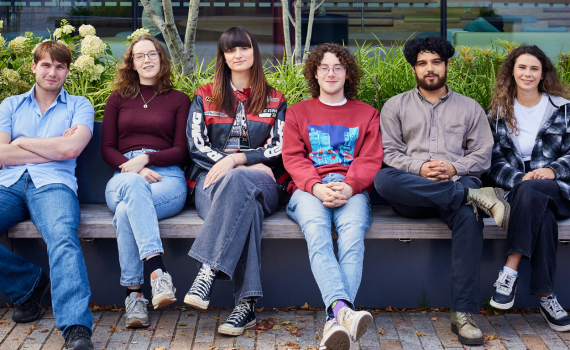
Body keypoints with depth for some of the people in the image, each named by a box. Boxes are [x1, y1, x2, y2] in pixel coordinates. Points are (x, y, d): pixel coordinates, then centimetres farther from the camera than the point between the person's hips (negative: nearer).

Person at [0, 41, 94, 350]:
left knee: (63, 238, -35)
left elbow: (71, 148, -2)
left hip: (53, 184, -3)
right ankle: (30, 284, -4)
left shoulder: (79, 106, 18)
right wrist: (54, 148, 4)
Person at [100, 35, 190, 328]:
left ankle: (134, 293, -38)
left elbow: (181, 151, 9)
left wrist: (145, 158, -9)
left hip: (167, 176, -1)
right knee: (134, 186, -41)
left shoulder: (179, 100, 19)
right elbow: (107, 149, 13)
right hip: (123, 179, 1)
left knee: (126, 211, -37)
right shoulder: (118, 99, 24)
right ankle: (157, 271, -53)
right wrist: (133, 170, -7)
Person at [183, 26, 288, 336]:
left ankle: (207, 272, -48)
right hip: (212, 178, 0)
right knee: (244, 206, -38)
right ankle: (246, 303, -47)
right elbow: (196, 146, 6)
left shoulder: (274, 100, 20)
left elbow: (279, 149, 7)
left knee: (235, 182, -39)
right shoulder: (205, 97, 19)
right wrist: (251, 166, -7)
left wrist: (236, 160, -11)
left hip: (262, 182, 0)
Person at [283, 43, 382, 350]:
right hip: (310, 188, 0)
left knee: (353, 231, -35)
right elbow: (292, 158, 9)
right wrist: (317, 187, -12)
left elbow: (371, 161, 9)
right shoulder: (298, 112, 23)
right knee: (315, 229, -36)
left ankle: (335, 320, -50)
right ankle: (344, 309, -55)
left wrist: (348, 186, -13)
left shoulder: (367, 114, 23)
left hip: (352, 189, 0)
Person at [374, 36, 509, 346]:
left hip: (457, 183, 0)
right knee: (383, 178, -36)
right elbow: (389, 153, 8)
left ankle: (463, 314, -37)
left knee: (469, 214, -37)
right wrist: (419, 168, -11)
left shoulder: (470, 108, 22)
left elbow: (482, 155, 12)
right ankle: (478, 197, -35)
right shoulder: (396, 106, 20)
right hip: (412, 197, 0)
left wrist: (454, 168, -8)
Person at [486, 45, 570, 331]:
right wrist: (519, 178, -14)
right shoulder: (499, 111, 14)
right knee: (542, 215, -35)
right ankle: (546, 297, -34)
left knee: (531, 192, -38)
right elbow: (494, 161, 6)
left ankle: (510, 270, -37)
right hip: (517, 189, 1)